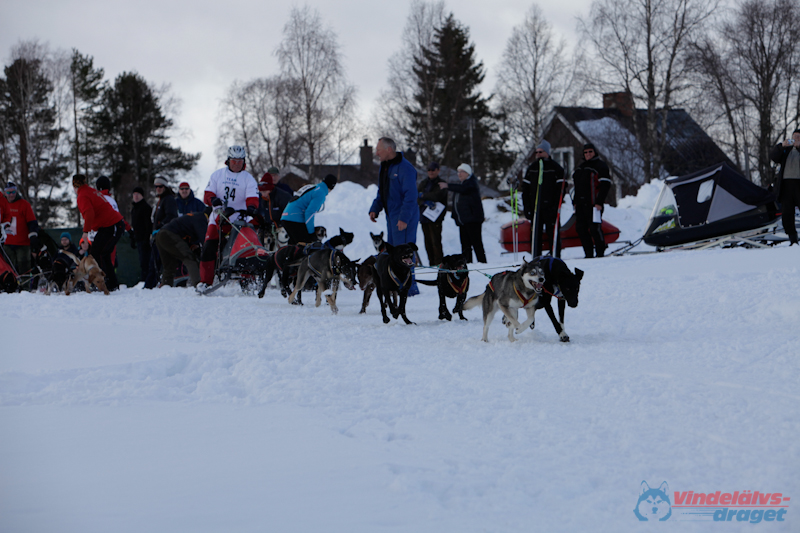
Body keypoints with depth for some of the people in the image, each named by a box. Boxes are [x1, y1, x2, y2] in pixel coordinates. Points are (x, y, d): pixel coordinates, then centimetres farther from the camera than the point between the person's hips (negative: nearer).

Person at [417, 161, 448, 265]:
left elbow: (437, 196, -14)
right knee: (428, 242, 4)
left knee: (435, 242, -11)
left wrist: (423, 195, -5)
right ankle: (431, 263, 8)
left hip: (436, 216, -5)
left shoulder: (441, 184, 3)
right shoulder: (423, 183, 17)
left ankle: (439, 263, -11)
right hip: (424, 216, 5)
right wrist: (425, 202, -13)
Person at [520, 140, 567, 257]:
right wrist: (527, 207, 5)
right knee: (536, 233, 3)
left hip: (550, 207, -4)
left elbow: (561, 187, -2)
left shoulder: (555, 168, 1)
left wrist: (556, 206, -11)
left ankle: (556, 255, 0)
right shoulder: (532, 168, 13)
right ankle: (536, 257, 6)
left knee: (553, 232, -5)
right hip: (535, 207, 4)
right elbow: (525, 188, 14)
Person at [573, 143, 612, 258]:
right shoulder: (580, 167, 21)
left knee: (595, 228, -9)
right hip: (581, 204, 8)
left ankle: (600, 252, -1)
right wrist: (575, 201, 17)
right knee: (580, 228, 4)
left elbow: (605, 185, -11)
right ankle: (589, 254, 9)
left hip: (593, 204, -8)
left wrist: (599, 202, -17)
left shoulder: (601, 166, -3)